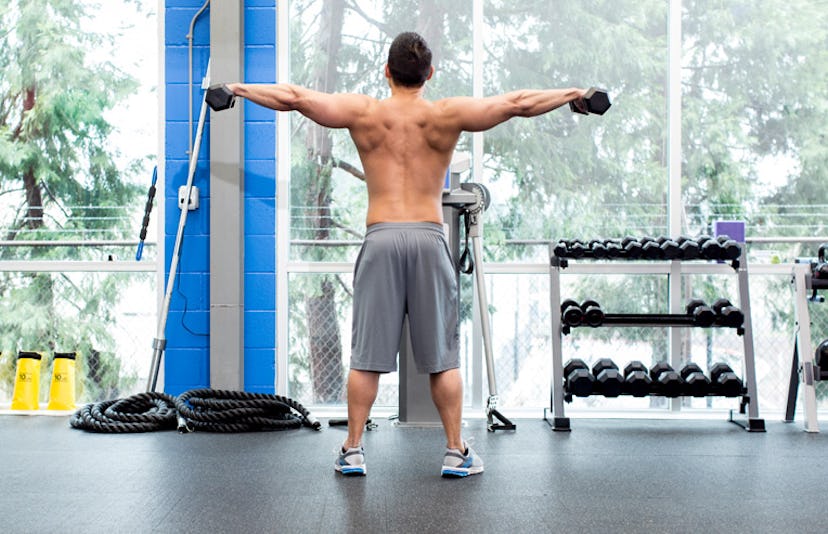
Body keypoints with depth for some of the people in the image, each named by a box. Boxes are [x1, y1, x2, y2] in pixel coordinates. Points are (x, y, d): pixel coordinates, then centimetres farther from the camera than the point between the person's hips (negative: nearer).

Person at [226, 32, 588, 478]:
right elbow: (517, 104, 3)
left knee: (367, 354, 6)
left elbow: (293, 97, 5)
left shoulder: (363, 112, 4)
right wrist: (573, 94, 15)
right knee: (442, 355, 7)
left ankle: (353, 450, 10)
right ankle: (456, 452, 11)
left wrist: (237, 89, 17)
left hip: (380, 237, 1)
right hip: (429, 238, 0)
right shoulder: (447, 114, 3)